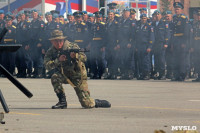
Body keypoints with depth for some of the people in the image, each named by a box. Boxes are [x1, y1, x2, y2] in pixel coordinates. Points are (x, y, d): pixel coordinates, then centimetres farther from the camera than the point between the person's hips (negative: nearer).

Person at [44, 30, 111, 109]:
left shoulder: (71, 46, -14)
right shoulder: (50, 52, -8)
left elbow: (84, 58, -23)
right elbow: (47, 65, -23)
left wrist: (75, 56, -44)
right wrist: (58, 60, -39)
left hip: (78, 76, -3)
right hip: (64, 75, 3)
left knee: (87, 104, -11)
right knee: (55, 77, -32)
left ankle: (97, 102, 25)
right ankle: (62, 102, -18)